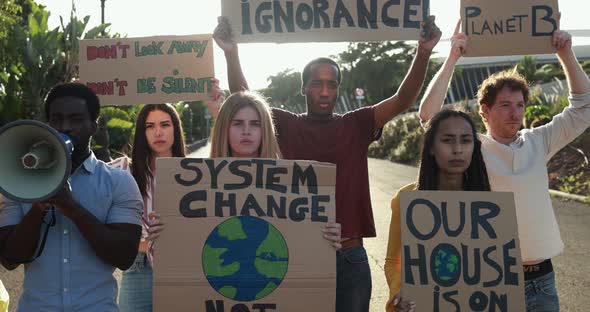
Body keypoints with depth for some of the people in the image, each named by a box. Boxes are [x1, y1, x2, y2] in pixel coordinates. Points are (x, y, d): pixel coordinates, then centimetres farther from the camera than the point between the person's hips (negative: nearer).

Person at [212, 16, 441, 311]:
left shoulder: (356, 126, 4)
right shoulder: (285, 126, 3)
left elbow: (402, 100, -4)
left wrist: (423, 53, -17)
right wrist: (231, 54, -20)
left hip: (350, 258, 1)